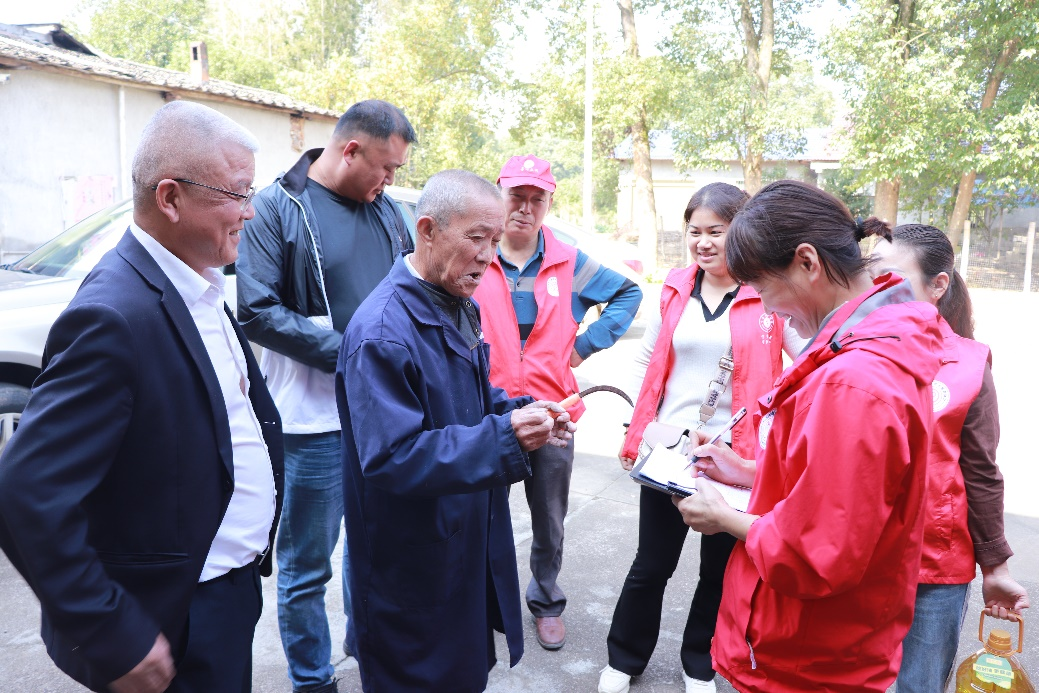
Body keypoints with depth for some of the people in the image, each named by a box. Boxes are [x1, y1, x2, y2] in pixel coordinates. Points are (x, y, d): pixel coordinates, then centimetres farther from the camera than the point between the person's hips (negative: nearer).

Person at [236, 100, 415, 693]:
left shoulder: (385, 207, 8)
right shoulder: (276, 208, -8)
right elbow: (258, 311, -14)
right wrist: (351, 353, -18)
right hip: (316, 416, -5)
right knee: (306, 566, 8)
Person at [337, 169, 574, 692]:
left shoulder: (459, 307, 5)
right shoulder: (383, 333, -26)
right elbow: (393, 458, -30)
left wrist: (520, 412, -3)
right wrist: (502, 437, -35)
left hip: (472, 543, 9)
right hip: (413, 567, -8)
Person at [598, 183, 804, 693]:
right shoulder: (676, 289, 3)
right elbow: (647, 360, 12)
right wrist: (641, 427, 5)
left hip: (734, 455, -2)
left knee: (720, 569, 16)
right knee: (651, 564, 12)